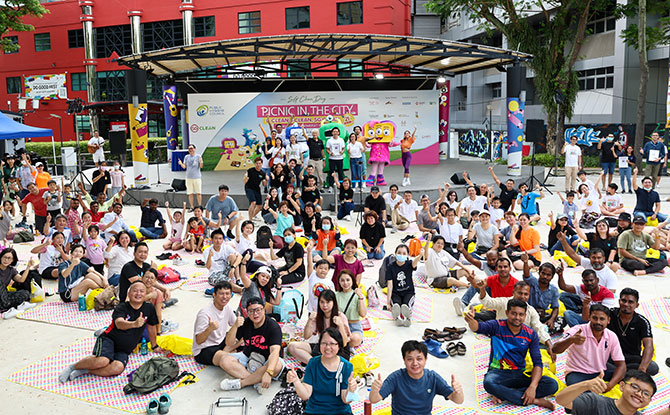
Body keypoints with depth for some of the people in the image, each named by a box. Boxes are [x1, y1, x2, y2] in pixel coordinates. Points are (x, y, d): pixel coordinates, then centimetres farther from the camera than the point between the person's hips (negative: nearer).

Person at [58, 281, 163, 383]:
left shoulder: (149, 308, 1)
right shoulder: (121, 307, -8)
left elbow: (151, 327, 16)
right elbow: (119, 324, -28)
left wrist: (154, 346, 25)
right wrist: (134, 324, -50)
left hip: (124, 351, 3)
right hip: (108, 340, -3)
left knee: (118, 368, -29)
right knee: (102, 361, -33)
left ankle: (84, 370, -13)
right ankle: (73, 366, -7)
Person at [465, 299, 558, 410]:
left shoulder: (531, 335, 1)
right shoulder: (497, 326, -6)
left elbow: (537, 363, -5)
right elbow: (478, 327, -26)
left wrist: (533, 387, -21)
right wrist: (471, 320, -52)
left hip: (520, 374, 3)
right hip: (498, 372, -3)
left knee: (552, 385, -20)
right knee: (488, 383, -38)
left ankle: (503, 394, -24)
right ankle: (535, 401, -25)